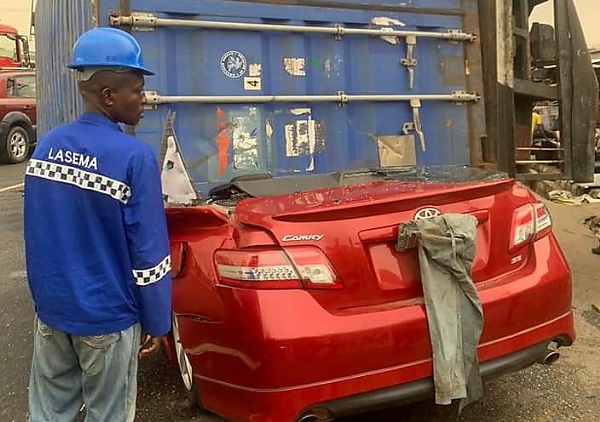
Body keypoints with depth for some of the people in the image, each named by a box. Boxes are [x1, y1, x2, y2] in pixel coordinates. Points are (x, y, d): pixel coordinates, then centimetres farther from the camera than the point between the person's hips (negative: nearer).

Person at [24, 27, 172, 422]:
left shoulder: (47, 145, 0)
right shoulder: (134, 157, -20)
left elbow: (37, 235, 9)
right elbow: (149, 251, -18)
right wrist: (156, 322, -5)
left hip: (51, 309, 6)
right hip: (106, 318, -6)